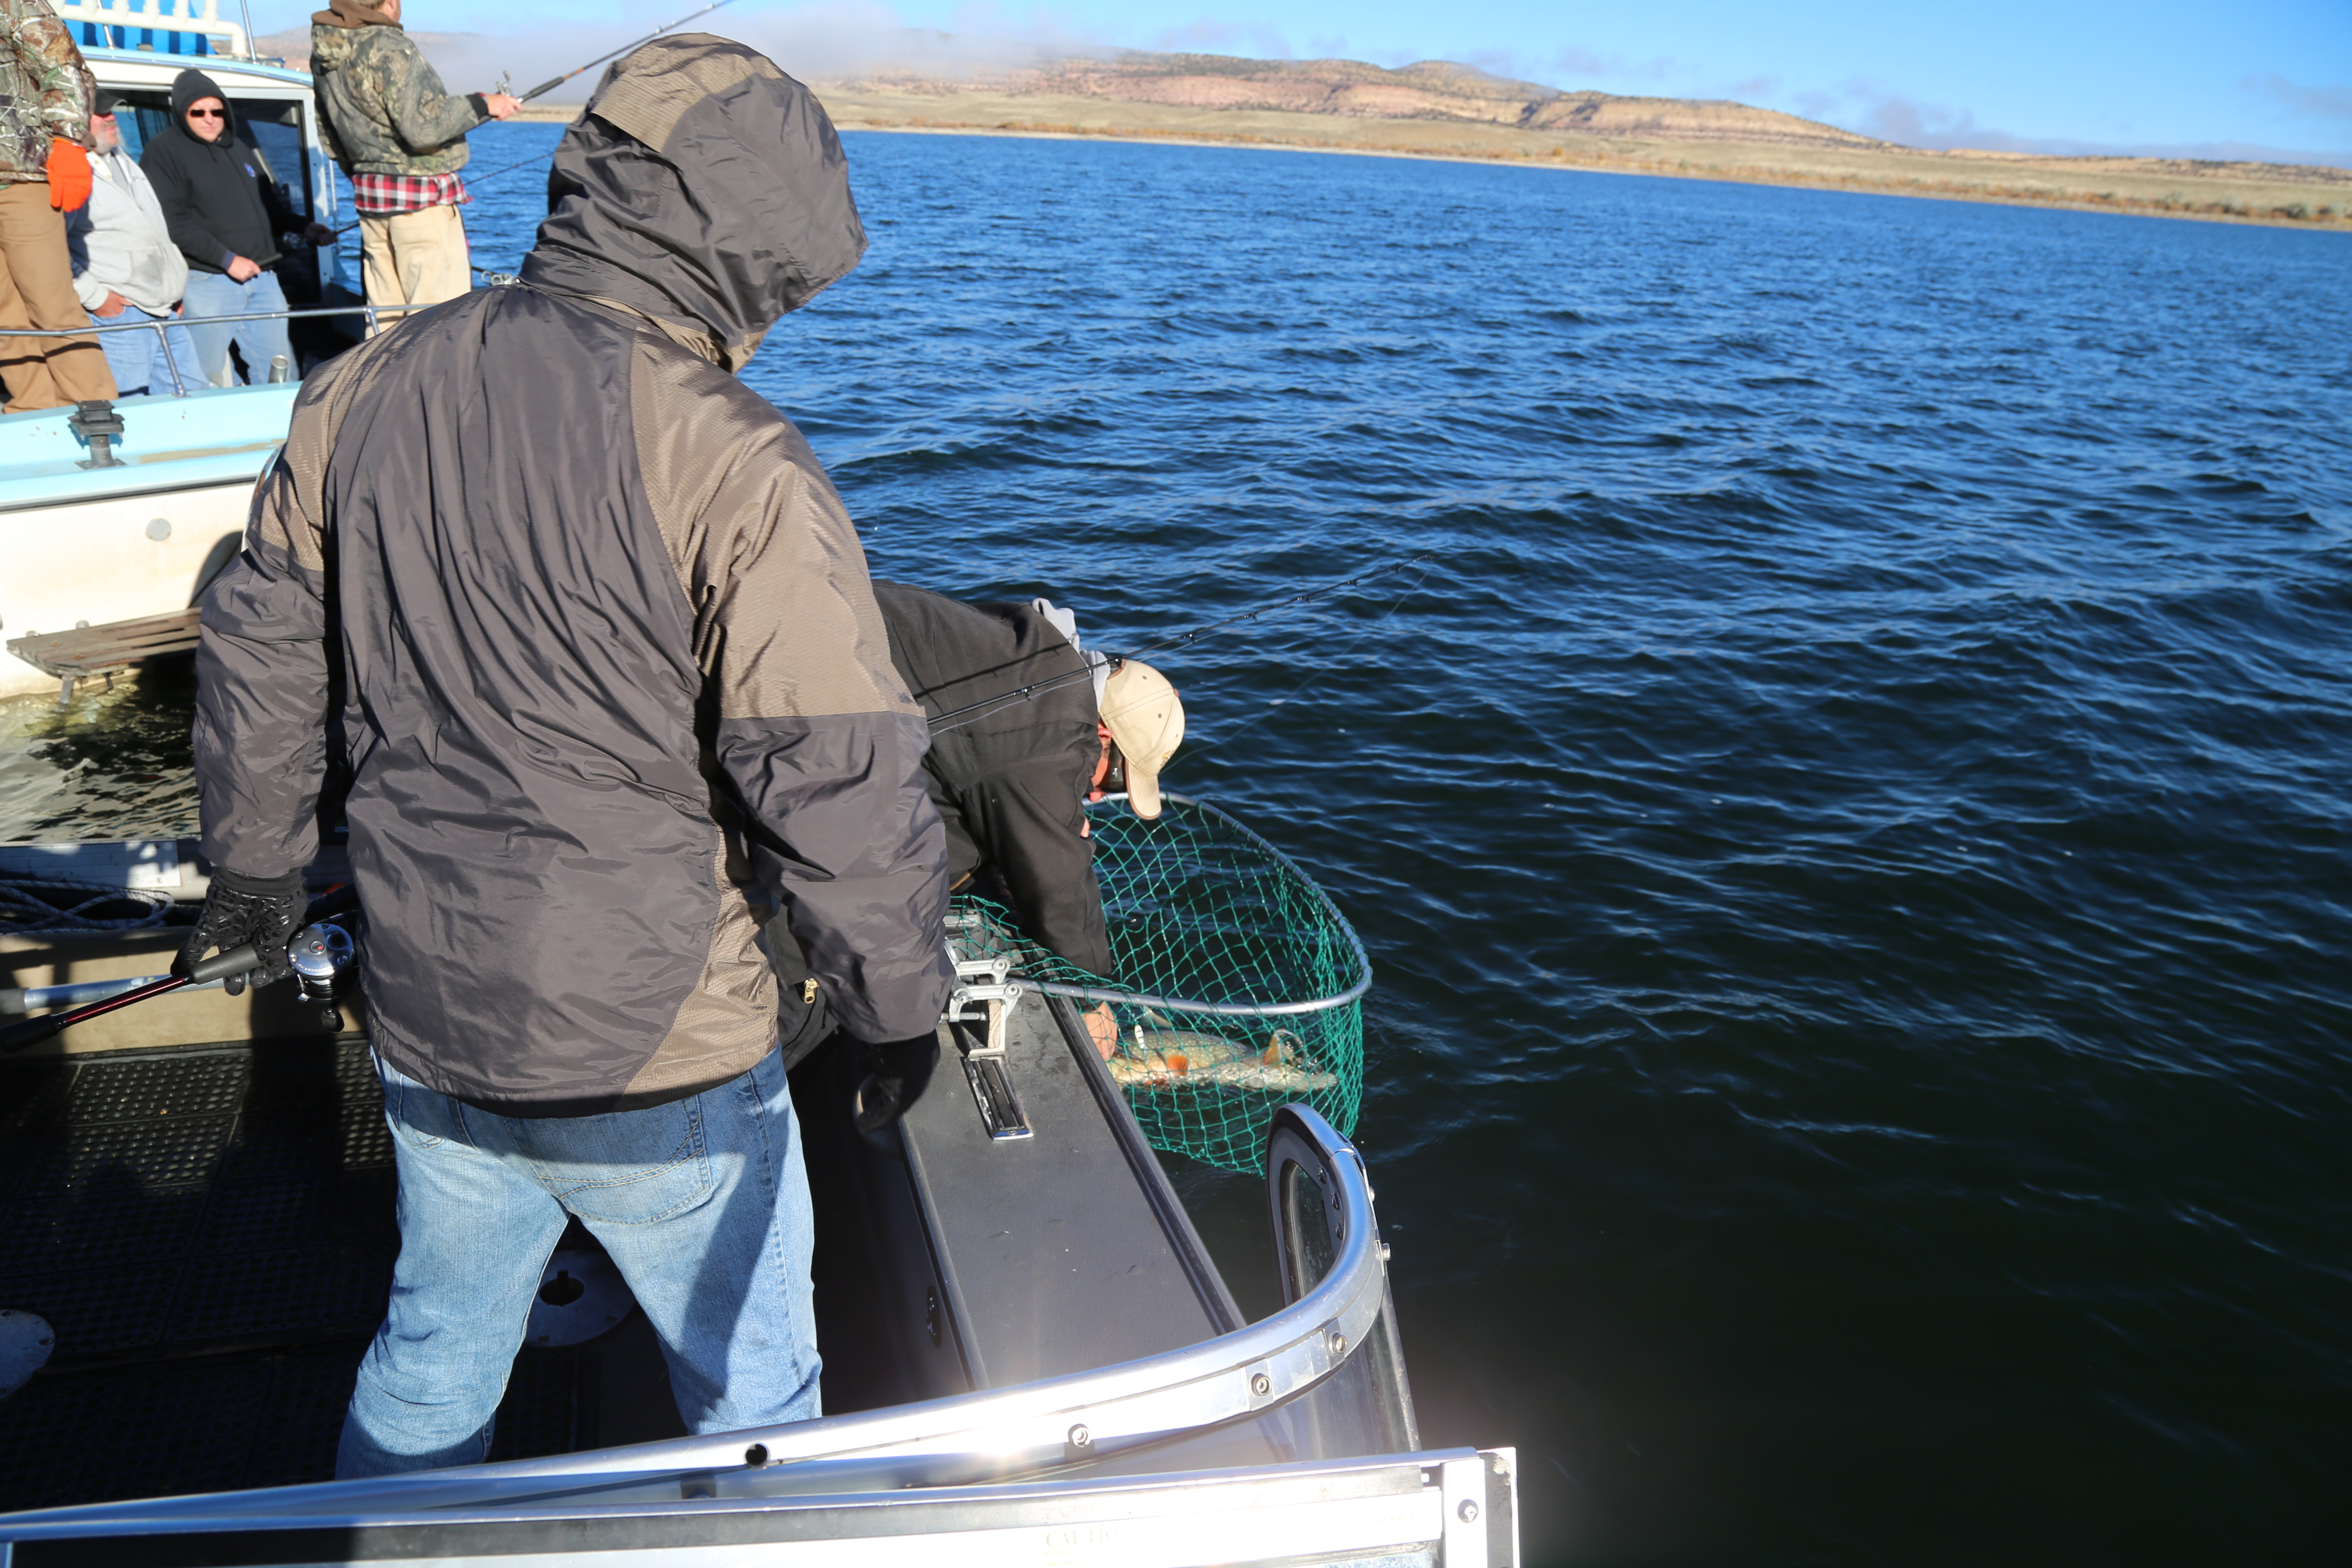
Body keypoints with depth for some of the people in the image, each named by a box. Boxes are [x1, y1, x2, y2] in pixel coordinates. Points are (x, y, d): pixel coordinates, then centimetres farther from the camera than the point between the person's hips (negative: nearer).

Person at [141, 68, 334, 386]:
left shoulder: (240, 148, 19)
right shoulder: (162, 152, -2)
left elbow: (269, 204, 29)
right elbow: (172, 223, -12)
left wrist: (304, 227, 11)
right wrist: (227, 259, -17)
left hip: (262, 279, 6)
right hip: (206, 282, -6)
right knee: (215, 382, -3)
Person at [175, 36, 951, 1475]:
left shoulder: (358, 393, 0)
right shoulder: (736, 465, -21)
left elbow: (258, 655, 11)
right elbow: (840, 788, -22)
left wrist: (257, 869, 26)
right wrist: (902, 1004, -6)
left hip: (425, 1027, 6)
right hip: (659, 1055, -6)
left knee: (433, 1356, 30)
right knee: (752, 1388, 19)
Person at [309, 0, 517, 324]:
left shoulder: (325, 56, 10)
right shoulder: (389, 51, -16)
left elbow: (330, 133, 18)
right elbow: (421, 128, -23)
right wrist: (482, 105, -14)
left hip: (368, 198, 9)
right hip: (422, 198, -9)